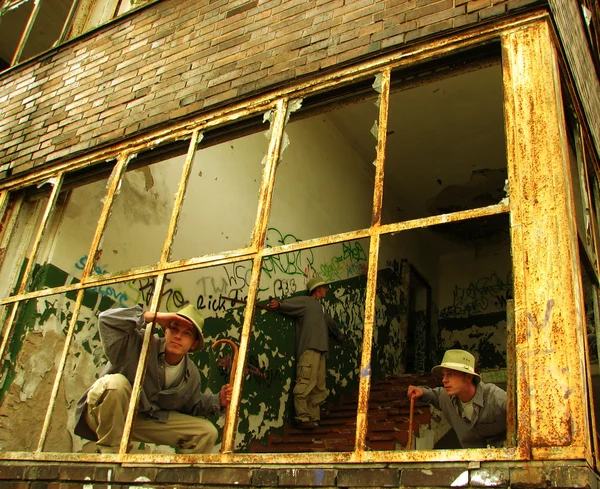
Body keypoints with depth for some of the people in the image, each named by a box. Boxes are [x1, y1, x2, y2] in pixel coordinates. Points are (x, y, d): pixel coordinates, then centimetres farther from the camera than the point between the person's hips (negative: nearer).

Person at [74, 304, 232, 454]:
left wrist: (218, 401, -8)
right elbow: (107, 319, -34)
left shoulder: (192, 376, -3)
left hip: (147, 420, 5)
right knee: (117, 382, -40)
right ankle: (109, 452, -22)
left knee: (207, 432, -5)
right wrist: (155, 317, -38)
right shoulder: (140, 344, -20)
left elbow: (191, 407, 13)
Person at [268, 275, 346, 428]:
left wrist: (340, 335, 63)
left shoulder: (321, 308, 32)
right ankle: (303, 418, -15)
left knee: (319, 388, 3)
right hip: (308, 349, -9)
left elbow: (330, 323, 48)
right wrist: (278, 304, -34)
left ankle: (313, 419, 4)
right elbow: (289, 304, -12)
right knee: (306, 383, -16)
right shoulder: (305, 301, 6)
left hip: (320, 352, 9)